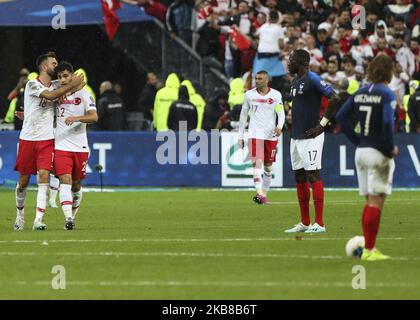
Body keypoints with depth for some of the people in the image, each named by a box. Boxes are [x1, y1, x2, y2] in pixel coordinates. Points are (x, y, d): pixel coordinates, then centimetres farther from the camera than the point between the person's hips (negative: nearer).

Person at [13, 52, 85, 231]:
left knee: (43, 176, -13)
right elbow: (50, 95, -23)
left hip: (47, 139, 3)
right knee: (23, 180, 6)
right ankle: (20, 213, 30)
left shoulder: (56, 86, 9)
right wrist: (72, 85, -19)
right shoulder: (32, 85, -8)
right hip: (28, 138, -3)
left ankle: (38, 220, -17)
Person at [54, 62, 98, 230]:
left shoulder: (83, 94, -1)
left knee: (76, 185, 9)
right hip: (61, 146, 0)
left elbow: (94, 116, -13)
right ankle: (68, 219, -25)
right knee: (65, 181, -15)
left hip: (80, 147, 0)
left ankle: (72, 216, 26)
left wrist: (77, 118, -29)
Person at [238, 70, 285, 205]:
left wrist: (279, 126, -24)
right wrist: (240, 136, 9)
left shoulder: (276, 95, 1)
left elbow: (281, 113, -2)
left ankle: (264, 194, 19)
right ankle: (260, 193, -27)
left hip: (271, 135, 1)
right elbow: (243, 115, 11)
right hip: (255, 133, -1)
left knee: (268, 167, 8)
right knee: (257, 162, -17)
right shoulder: (249, 94, 4)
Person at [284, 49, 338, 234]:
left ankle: (319, 223, -10)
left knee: (313, 176, -10)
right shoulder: (295, 83, 16)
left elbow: (335, 98, -17)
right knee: (299, 178, 10)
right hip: (296, 136, 10)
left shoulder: (312, 79, -12)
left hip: (311, 137, -10)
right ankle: (304, 223, 16)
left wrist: (322, 124, -15)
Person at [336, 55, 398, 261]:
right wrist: (391, 148, -13)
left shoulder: (360, 93, 7)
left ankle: (368, 248, 14)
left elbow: (341, 116, 6)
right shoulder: (387, 95, -13)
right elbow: (387, 123, -26)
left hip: (361, 151, 7)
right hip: (379, 154, -7)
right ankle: (369, 249, -4)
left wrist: (356, 140, 9)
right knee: (376, 202, -2)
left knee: (370, 201, 14)